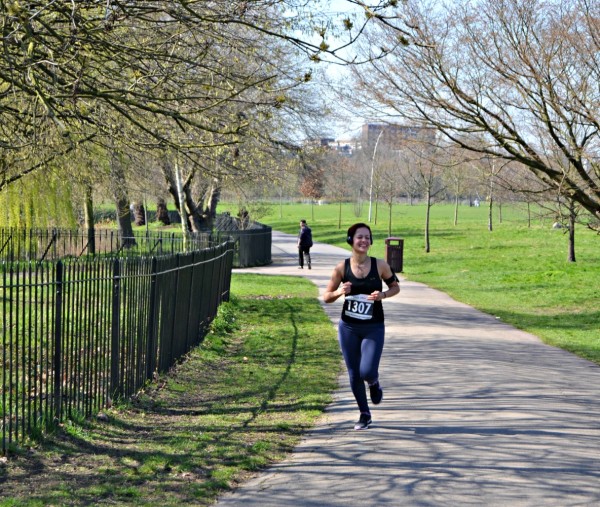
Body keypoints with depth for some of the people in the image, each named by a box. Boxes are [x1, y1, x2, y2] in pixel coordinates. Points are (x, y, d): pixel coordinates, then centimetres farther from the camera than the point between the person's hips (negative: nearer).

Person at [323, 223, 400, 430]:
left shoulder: (380, 265, -7)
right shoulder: (342, 267, -5)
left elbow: (395, 286, 9)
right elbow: (326, 297, 1)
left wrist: (383, 295, -12)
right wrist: (339, 292, -21)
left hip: (374, 328, -1)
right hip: (348, 327, 1)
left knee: (367, 372, -15)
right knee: (354, 375, 8)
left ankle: (374, 383, 24)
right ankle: (365, 415, 28)